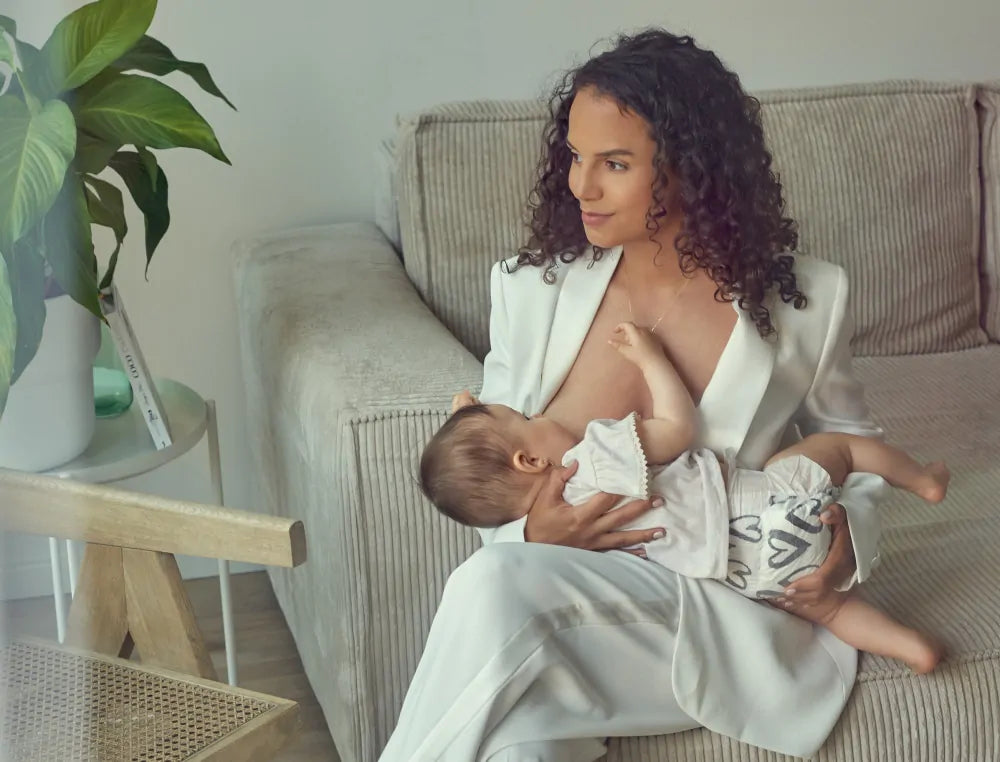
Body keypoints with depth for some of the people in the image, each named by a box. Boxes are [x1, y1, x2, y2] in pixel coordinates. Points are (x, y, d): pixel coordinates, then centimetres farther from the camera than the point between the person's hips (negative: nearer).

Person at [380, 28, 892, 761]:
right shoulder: (531, 289, 3)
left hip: (729, 618, -1)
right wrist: (534, 537, -14)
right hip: (561, 591, 2)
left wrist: (851, 536, -7)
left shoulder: (803, 300, -1)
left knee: (493, 591, -32)